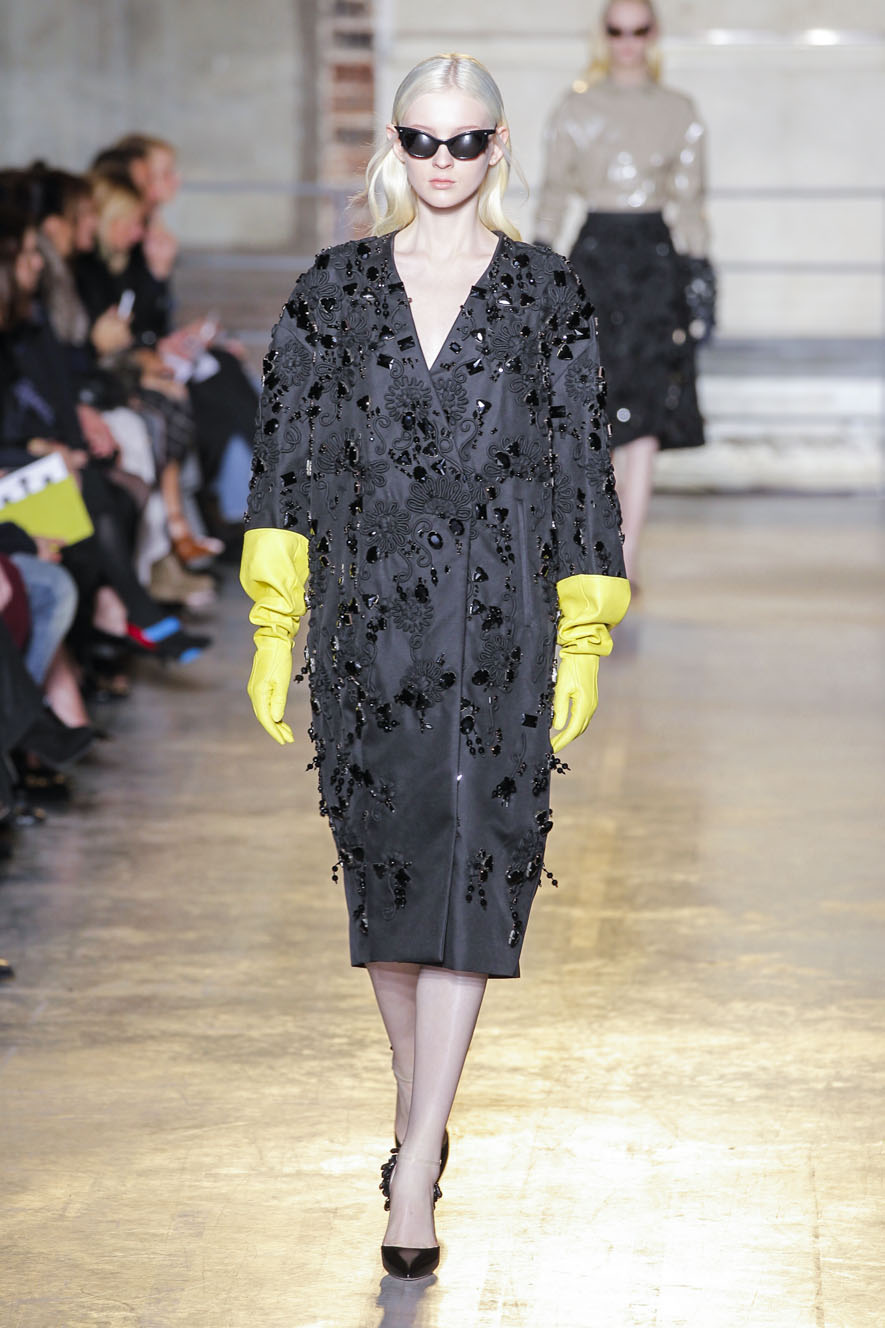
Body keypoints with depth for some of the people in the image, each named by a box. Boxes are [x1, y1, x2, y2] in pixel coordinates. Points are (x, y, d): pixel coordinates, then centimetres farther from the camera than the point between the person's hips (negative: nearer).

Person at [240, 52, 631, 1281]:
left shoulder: (547, 297, 2)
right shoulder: (335, 292, 5)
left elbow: (580, 471, 4)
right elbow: (286, 455, 4)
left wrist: (584, 641, 2)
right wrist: (273, 627, -2)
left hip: (498, 626, -2)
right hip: (368, 618, 2)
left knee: (468, 875, -9)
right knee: (383, 865, 9)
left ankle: (415, 1172, -8)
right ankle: (421, 1108, 29)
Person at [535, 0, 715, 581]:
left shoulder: (679, 112, 7)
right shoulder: (577, 108, 6)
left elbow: (689, 201, 9)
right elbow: (556, 193, 8)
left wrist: (700, 275, 4)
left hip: (655, 256, 0)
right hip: (595, 252, 0)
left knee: (645, 412, -7)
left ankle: (625, 562, -7)